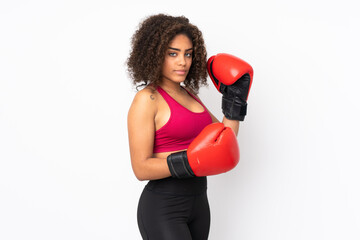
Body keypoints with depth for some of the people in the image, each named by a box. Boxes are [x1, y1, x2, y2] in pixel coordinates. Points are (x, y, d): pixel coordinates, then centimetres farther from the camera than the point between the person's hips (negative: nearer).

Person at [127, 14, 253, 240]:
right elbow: (141, 168, -16)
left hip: (198, 199, 7)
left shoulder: (189, 93, 11)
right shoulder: (147, 98, -11)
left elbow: (225, 141, 11)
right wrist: (190, 162, -26)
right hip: (163, 206, -7)